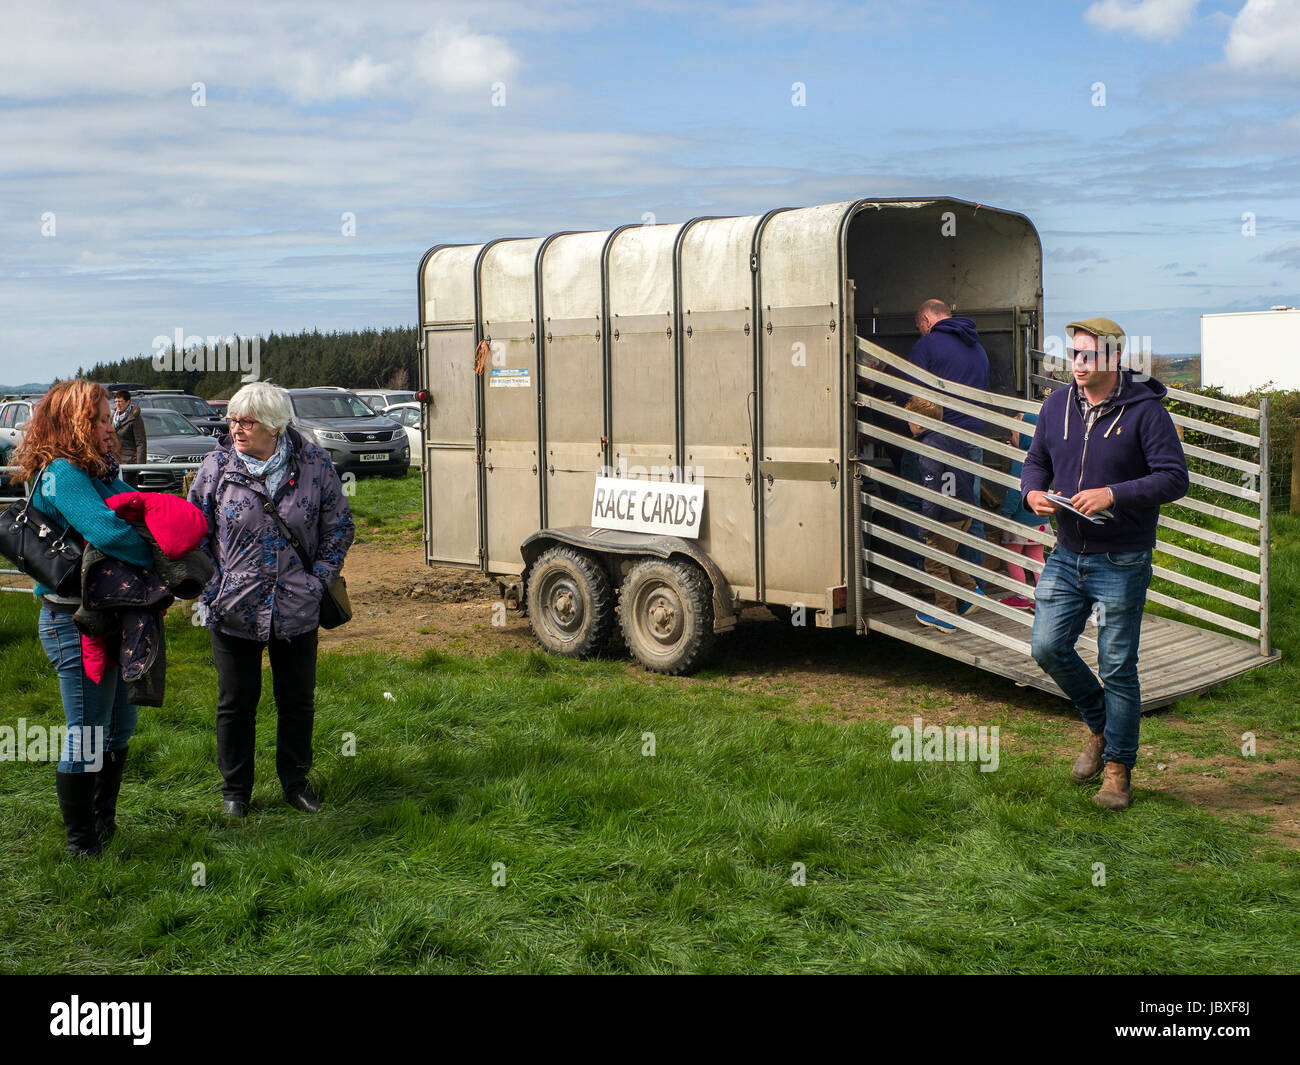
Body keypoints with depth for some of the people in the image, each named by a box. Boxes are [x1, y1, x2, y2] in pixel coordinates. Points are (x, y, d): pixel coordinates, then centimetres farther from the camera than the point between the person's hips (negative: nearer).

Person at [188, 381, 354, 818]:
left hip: (297, 610, 1)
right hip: (233, 610, 0)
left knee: (297, 700, 13)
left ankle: (295, 780, 32)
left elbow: (339, 525, 5)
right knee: (236, 702, 10)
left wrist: (319, 578, -2)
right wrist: (213, 585, -6)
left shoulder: (314, 464, -5)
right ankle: (235, 788, 28)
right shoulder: (217, 467, -5)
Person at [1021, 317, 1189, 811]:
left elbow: (1174, 478, -14)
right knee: (1048, 647, -1)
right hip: (1066, 555, 5)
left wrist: (1113, 494, -26)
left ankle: (1118, 768, 17)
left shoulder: (1144, 410, -10)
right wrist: (1033, 491, -6)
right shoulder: (1057, 405, 6)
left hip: (1121, 562, -5)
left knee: (1117, 666, 1)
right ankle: (1099, 727, 26)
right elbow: (1036, 460, 17)